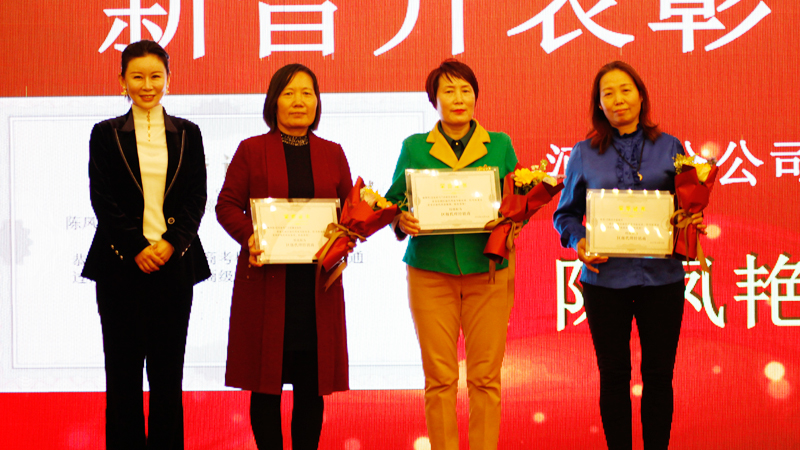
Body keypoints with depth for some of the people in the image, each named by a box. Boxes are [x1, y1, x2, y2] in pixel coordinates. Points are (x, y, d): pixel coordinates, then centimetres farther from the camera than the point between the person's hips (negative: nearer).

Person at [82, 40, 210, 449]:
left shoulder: (187, 135, 10)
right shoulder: (106, 134, 5)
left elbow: (196, 199, 5)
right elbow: (103, 200, -1)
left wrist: (170, 244, -10)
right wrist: (137, 248, -11)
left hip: (174, 262, 1)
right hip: (121, 263, -1)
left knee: (167, 372, 3)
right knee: (123, 371, 1)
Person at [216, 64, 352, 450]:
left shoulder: (332, 154, 14)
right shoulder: (252, 150, 6)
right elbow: (227, 205, 3)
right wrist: (249, 236, -15)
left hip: (318, 284, 2)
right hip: (267, 281, -2)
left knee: (312, 387, 3)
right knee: (266, 384, 1)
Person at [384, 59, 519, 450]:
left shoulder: (500, 146, 10)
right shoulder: (414, 147, 9)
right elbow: (393, 204, 9)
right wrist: (403, 222, -12)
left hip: (487, 271, 0)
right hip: (431, 270, 0)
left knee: (485, 377, 0)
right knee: (439, 377, 0)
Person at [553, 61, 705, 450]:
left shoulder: (670, 148, 8)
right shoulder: (584, 154, 7)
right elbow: (566, 214, 10)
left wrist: (692, 223, -10)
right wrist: (578, 242, -9)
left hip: (661, 276, 0)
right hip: (605, 277, 0)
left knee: (658, 374, 5)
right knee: (614, 375, 6)